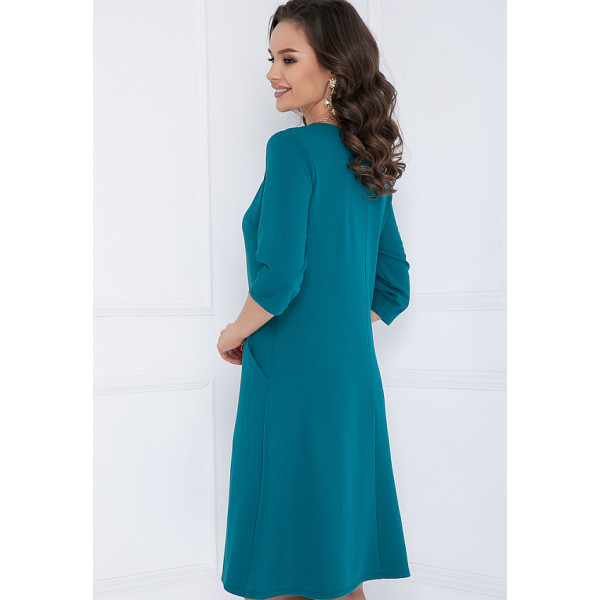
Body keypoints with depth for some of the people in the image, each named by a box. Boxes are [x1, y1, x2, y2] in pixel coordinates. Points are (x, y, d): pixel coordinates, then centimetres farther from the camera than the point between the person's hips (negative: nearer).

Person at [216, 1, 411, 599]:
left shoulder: (294, 148, -12)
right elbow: (393, 288, 17)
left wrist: (232, 336, -3)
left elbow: (278, 278, -20)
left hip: (293, 384, -8)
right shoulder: (368, 164, 11)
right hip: (355, 381, 8)